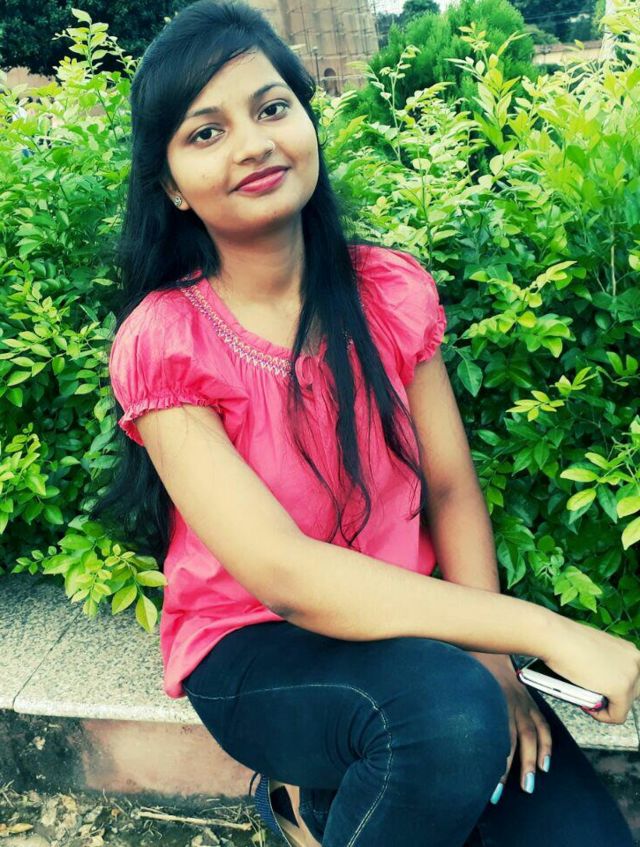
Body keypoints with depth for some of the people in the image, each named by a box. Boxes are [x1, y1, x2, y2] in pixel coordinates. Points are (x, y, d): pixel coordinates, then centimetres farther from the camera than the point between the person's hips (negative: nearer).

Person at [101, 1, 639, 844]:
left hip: (406, 628, 5)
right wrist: (542, 628, -27)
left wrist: (492, 658, -17)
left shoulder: (391, 289, -3)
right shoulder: (162, 342, -15)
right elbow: (280, 571, -25)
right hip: (250, 647, -4)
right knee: (447, 712, -34)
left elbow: (452, 490, -1)